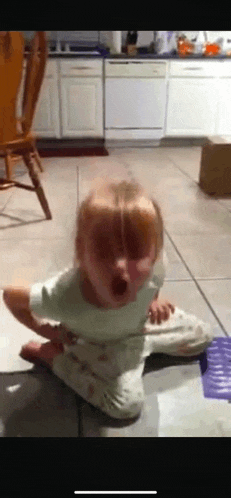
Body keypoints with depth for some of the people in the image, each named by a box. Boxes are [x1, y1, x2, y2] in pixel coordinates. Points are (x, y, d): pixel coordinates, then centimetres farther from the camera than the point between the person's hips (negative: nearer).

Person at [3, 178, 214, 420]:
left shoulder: (155, 266, -36)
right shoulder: (63, 296, -44)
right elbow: (10, 296, -23)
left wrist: (153, 301, -3)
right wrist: (47, 331, -16)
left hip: (140, 324, 4)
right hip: (94, 345, -4)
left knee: (203, 336, 8)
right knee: (127, 404, -18)